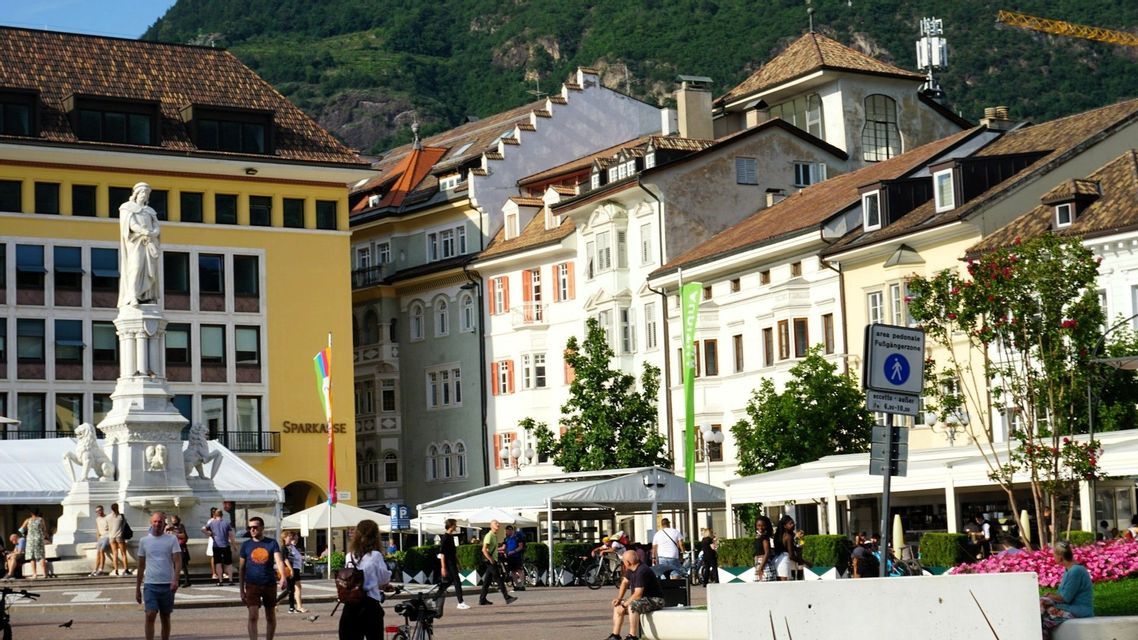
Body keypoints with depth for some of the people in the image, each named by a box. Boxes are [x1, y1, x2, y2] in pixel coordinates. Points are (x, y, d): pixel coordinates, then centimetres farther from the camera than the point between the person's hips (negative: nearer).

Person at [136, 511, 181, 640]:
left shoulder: (172, 539, 1)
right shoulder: (144, 541, 7)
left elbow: (178, 561, -6)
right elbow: (141, 566, 13)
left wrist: (175, 579, -22)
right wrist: (137, 588, 12)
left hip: (168, 585, 0)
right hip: (150, 585, 0)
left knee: (165, 618, 8)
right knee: (150, 615, -12)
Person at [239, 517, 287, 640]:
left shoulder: (272, 543, 0)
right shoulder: (246, 545, 3)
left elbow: (279, 561, -13)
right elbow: (242, 568, 8)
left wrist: (283, 577, -32)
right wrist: (242, 590, 5)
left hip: (270, 584, 1)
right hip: (252, 585, -1)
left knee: (271, 618, 10)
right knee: (253, 616, -13)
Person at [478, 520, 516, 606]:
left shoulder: (495, 536, 16)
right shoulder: (489, 536, -14)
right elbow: (484, 550, -20)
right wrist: (490, 559, -22)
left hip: (493, 560, 10)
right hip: (490, 561, -10)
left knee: (487, 581, 10)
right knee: (500, 579, -10)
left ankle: (482, 599, 13)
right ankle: (507, 597, -11)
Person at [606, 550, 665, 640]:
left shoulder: (641, 572, -26)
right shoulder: (631, 569, 4)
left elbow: (638, 594, -29)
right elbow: (625, 582, 20)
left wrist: (624, 605, -23)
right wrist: (619, 598, 6)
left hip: (655, 600, -10)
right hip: (644, 598, 10)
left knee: (632, 606, -35)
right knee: (617, 607, 6)